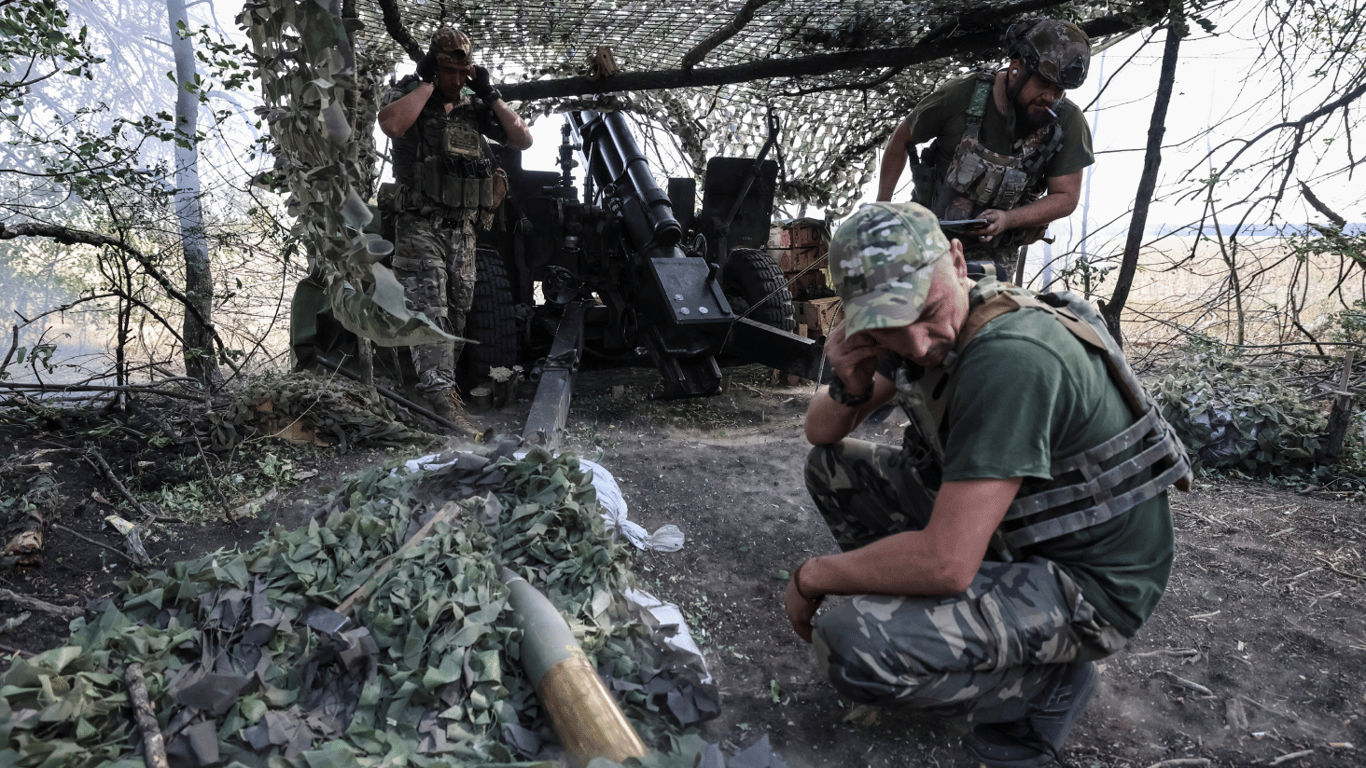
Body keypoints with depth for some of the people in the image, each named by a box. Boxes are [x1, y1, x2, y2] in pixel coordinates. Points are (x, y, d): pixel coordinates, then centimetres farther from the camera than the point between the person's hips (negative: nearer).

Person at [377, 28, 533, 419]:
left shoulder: (474, 105, 12)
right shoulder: (408, 93, 0)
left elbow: (523, 140, 8)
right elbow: (391, 124, -24)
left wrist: (490, 94, 1)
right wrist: (427, 82, -14)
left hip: (463, 229, 5)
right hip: (419, 226, -5)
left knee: (456, 315, 11)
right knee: (429, 311, -14)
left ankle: (442, 381, 26)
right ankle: (438, 393, -18)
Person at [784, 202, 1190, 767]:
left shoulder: (1010, 358, -32)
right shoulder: (916, 328, -4)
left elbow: (946, 563, -34)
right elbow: (821, 432, 7)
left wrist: (811, 577, -18)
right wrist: (850, 389, -18)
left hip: (1087, 583, -8)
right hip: (1009, 534, 9)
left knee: (851, 645, -28)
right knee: (833, 465, 6)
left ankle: (1048, 682, -2)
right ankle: (925, 613, 12)